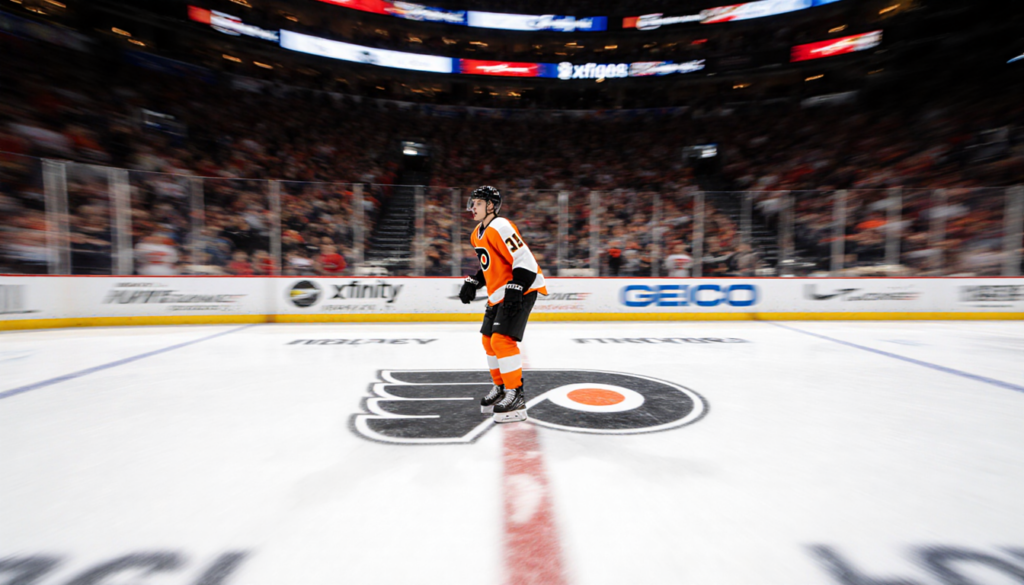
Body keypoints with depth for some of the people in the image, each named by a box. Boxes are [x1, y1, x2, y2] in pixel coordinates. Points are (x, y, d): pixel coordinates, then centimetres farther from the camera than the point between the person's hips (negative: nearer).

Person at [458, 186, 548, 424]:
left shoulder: (500, 228, -18)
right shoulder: (477, 234, 13)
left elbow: (525, 261, -24)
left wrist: (515, 290, -30)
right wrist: (472, 283, 13)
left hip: (521, 290, -10)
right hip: (499, 294, 10)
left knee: (502, 339, -18)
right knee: (489, 340, 14)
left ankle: (515, 396, -7)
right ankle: (500, 388, 29)